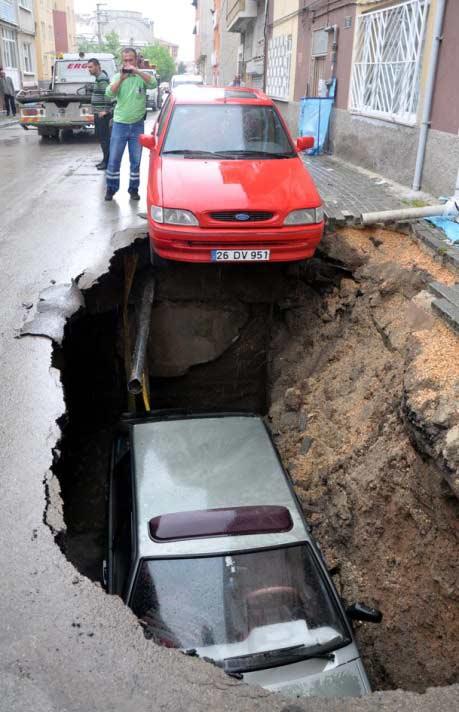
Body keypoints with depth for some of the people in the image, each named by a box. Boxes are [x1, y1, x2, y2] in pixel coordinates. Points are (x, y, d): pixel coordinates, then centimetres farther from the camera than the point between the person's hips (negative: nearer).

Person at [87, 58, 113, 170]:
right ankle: (105, 160, 20)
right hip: (98, 113, 10)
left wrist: (106, 110, -22)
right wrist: (98, 111, 19)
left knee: (104, 137, -7)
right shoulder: (98, 78, 16)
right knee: (100, 136, 14)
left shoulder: (102, 78, -14)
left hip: (103, 114, -10)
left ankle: (107, 161, -3)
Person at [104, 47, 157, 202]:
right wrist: (121, 78, -22)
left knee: (135, 161, 7)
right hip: (120, 124, 0)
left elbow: (153, 83, -20)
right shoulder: (117, 77, 3)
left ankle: (134, 189, 19)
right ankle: (111, 188, 15)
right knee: (114, 160, 3)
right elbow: (109, 93, -12)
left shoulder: (142, 76, 1)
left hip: (137, 125, 0)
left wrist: (137, 71, -27)